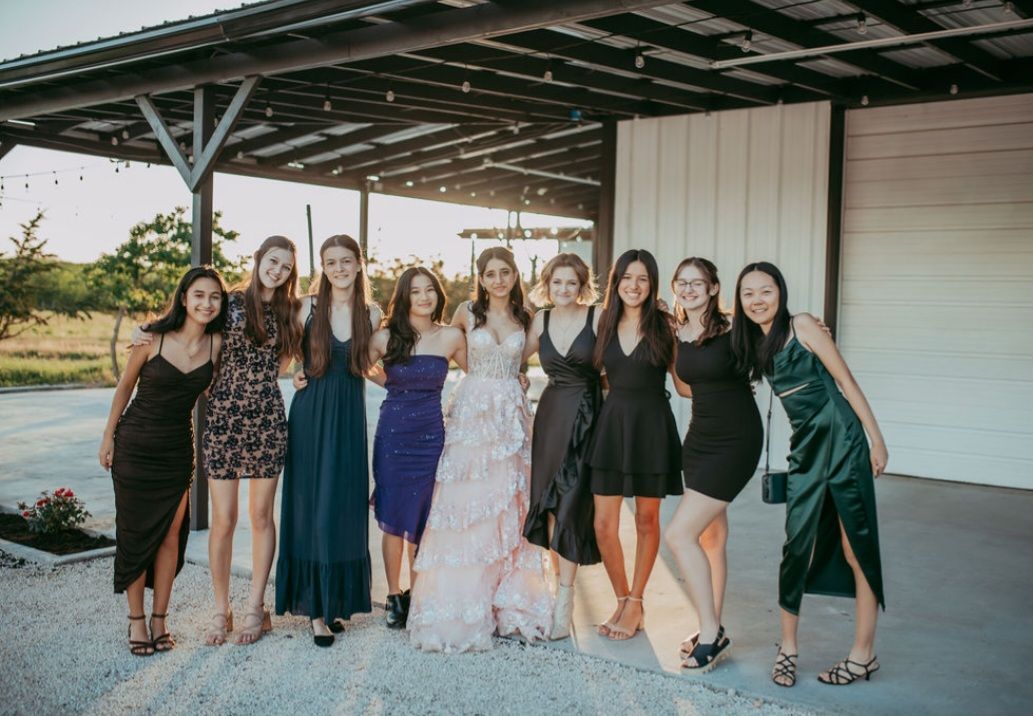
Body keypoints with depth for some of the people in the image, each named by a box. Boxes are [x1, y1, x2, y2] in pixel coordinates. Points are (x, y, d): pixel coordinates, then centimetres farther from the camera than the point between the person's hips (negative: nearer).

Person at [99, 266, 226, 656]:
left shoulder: (217, 344, -7)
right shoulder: (152, 338, -13)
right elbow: (125, 387, 0)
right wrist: (108, 438, 4)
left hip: (178, 448, 2)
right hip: (135, 445, -2)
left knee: (171, 534, 3)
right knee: (136, 533, 3)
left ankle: (159, 618, 17)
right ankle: (136, 620, 16)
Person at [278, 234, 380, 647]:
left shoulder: (371, 314, 5)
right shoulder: (308, 307, -1)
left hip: (349, 418, 2)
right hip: (310, 415, -1)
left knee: (345, 507, 4)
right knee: (311, 507, 1)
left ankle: (338, 599, 19)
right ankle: (315, 606, 9)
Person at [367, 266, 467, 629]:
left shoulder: (452, 337, 1)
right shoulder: (386, 337, -1)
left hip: (430, 436, 0)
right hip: (392, 434, 0)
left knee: (421, 520, 6)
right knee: (393, 521, 4)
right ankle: (394, 597, 18)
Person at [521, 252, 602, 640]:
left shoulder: (598, 317, -5)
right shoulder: (541, 321, 8)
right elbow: (516, 357, 19)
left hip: (585, 415, -4)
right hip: (550, 413, 4)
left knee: (571, 503, -7)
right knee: (549, 501, 4)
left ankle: (564, 603, 1)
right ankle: (563, 586, 16)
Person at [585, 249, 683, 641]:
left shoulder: (664, 325, -2)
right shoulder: (605, 323, 7)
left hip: (652, 426, -2)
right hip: (612, 422, 3)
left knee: (647, 520, 8)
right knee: (603, 525, 0)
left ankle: (635, 604, 22)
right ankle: (622, 599, 20)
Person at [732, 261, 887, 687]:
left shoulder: (801, 325, -7)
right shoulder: (754, 344, 12)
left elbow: (846, 381, -7)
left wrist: (876, 439, -10)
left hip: (841, 441, -6)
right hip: (806, 448, 6)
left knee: (856, 546, 0)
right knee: (797, 546, 4)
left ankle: (864, 654, 10)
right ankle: (788, 647, 16)